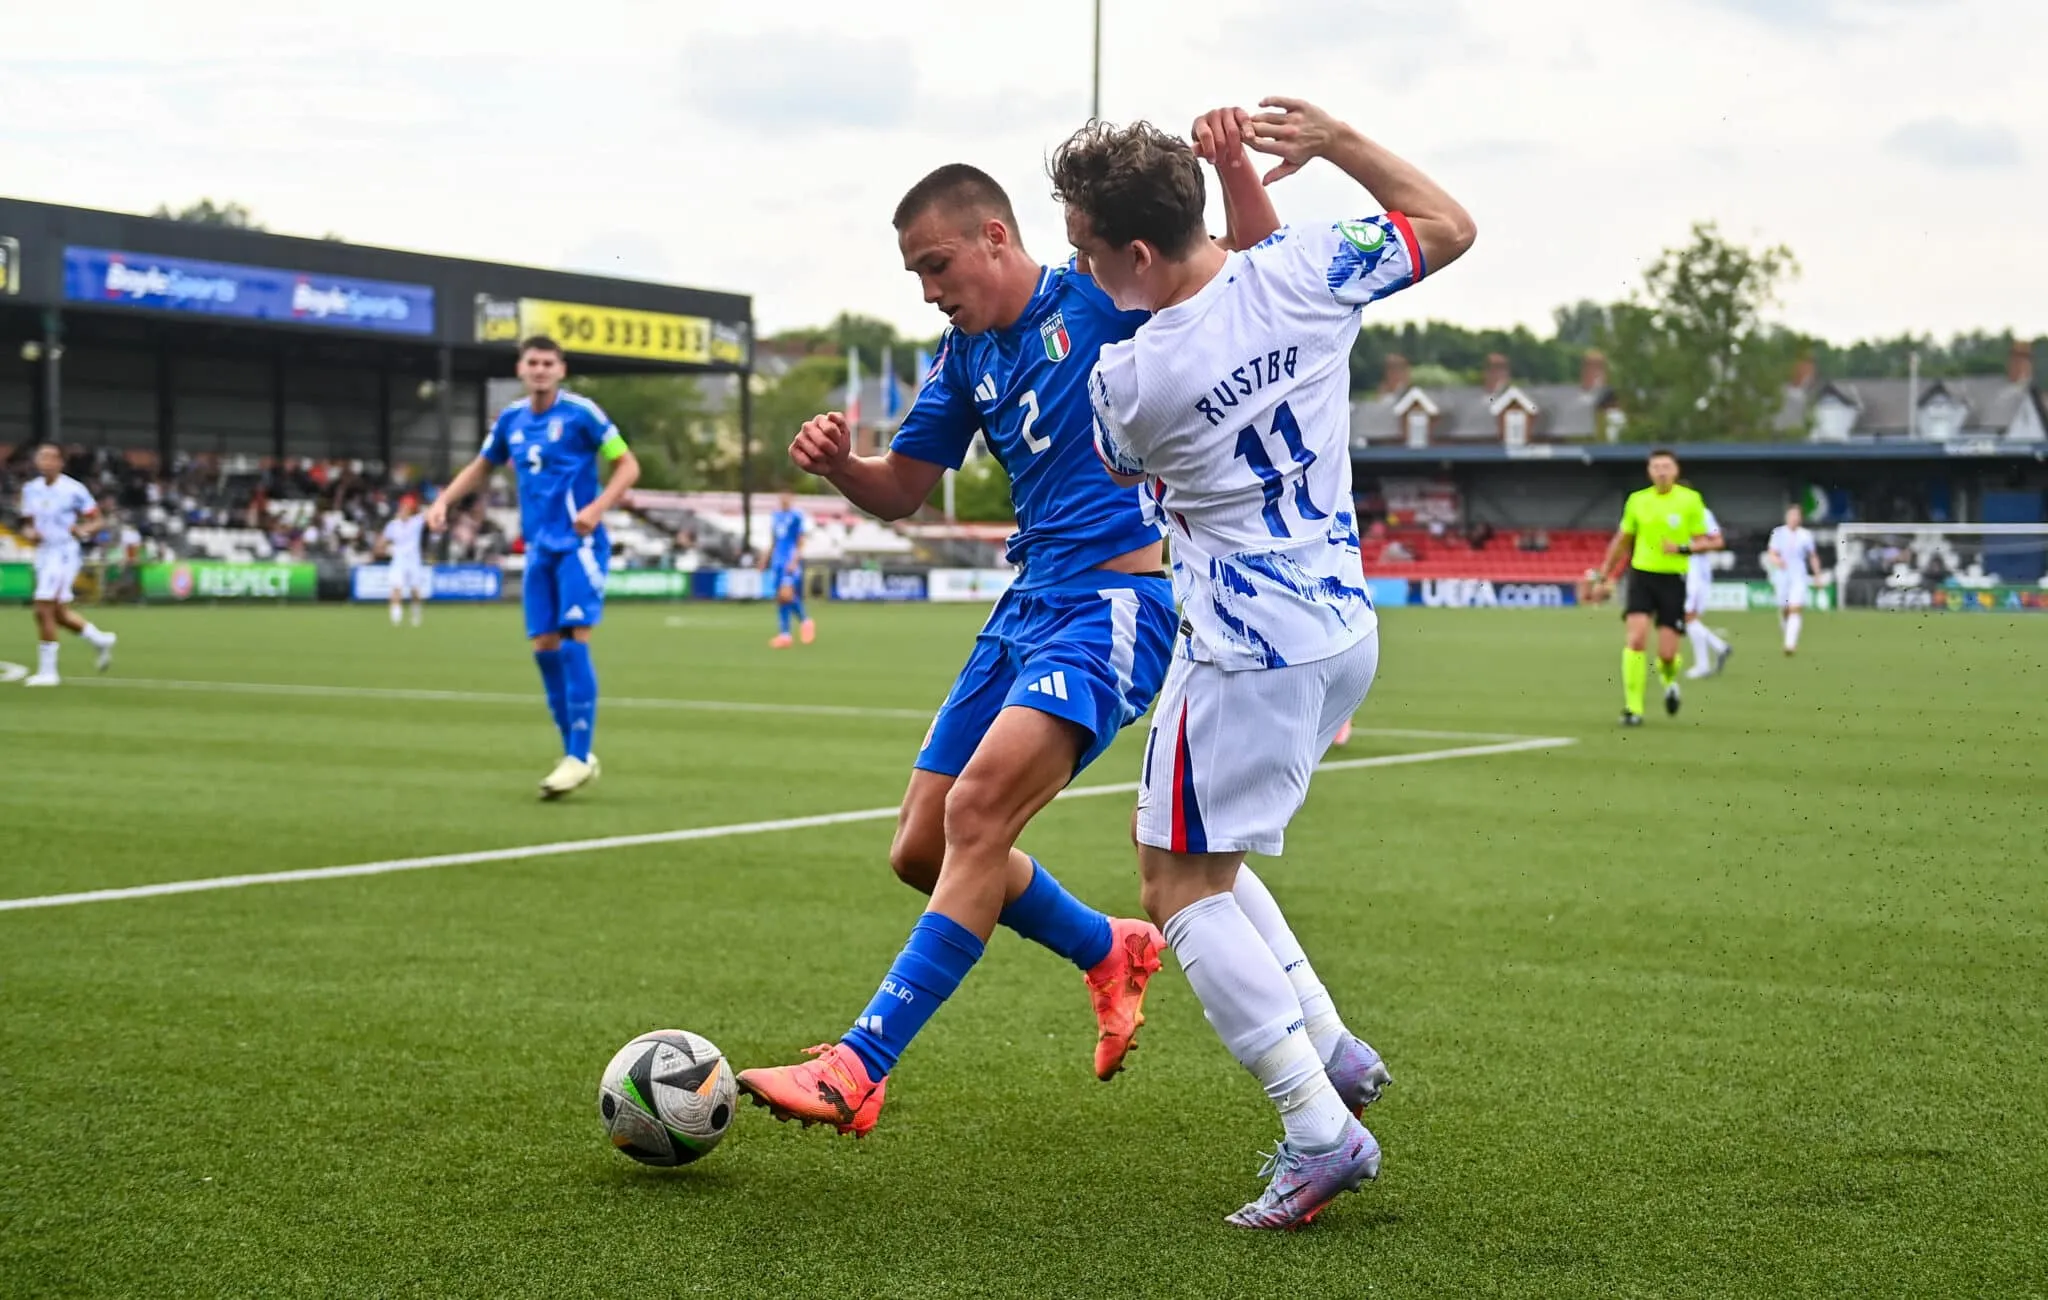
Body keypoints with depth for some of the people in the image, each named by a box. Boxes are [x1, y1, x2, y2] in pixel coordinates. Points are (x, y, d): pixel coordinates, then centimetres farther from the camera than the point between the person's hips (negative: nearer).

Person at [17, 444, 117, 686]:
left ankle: (47, 671, -4)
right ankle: (101, 641, 36)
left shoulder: (74, 489, -10)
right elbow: (27, 524, 16)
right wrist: (30, 532, -6)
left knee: (43, 611, -12)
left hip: (64, 554, -7)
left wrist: (82, 529, -23)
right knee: (59, 614, 15)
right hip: (43, 554, 7)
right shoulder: (30, 489, 7)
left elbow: (95, 519, -3)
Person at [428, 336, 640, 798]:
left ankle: (580, 756, -12)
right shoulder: (511, 420, 8)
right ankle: (575, 756, 11)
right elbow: (481, 466, 24)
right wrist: (444, 500, 10)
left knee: (574, 643, -15)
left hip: (579, 544, -6)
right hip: (539, 548, 6)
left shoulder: (580, 412, -8)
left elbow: (628, 465, -6)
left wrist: (598, 507, -20)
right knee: (545, 648, 2)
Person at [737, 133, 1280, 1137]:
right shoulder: (965, 358, 15)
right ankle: (1109, 951, 30)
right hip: (1028, 604, 8)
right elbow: (898, 492, 20)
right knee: (921, 849, 7)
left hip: (1122, 595, -8)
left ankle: (859, 1069, -24)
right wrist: (836, 462, -2)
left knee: (977, 809, -25)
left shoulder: (1100, 296, -3)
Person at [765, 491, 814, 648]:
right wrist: (766, 558, 18)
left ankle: (804, 620, 4)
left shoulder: (796, 515, -5)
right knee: (780, 598, 4)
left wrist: (794, 561, -16)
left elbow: (800, 541, -7)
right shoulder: (776, 516, 15)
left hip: (791, 562, -7)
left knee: (786, 594, -19)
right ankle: (784, 634, 7)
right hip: (777, 561, 7)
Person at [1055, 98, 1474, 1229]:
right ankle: (1331, 1047, 17)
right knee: (1196, 856, 22)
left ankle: (1322, 1131, -7)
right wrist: (1335, 142, 9)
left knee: (1178, 882, 0)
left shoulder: (1125, 380, -18)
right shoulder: (1302, 269, -6)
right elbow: (1449, 225, 12)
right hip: (1344, 626, 8)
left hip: (1247, 647, -8)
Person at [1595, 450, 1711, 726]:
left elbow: (1703, 542, 1)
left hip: (1673, 579, -1)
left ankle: (1669, 680, 32)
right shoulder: (1637, 500, 5)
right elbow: (1621, 540, 17)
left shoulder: (1690, 500, -1)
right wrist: (1604, 576, 17)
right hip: (1641, 576, 1)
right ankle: (1633, 708, -10)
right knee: (1636, 639, -16)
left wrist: (1683, 549, -19)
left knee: (1666, 653, -5)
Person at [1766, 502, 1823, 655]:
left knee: (1795, 611, -16)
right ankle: (1792, 641, 33)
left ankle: (1790, 645, -23)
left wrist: (1817, 576, 14)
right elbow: (1770, 555, -1)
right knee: (1783, 613, 8)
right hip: (1782, 577, 2)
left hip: (1799, 578, -2)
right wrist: (1776, 560, -22)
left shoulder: (1806, 536, 0)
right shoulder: (1778, 533, 1)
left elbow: (1813, 557, 11)